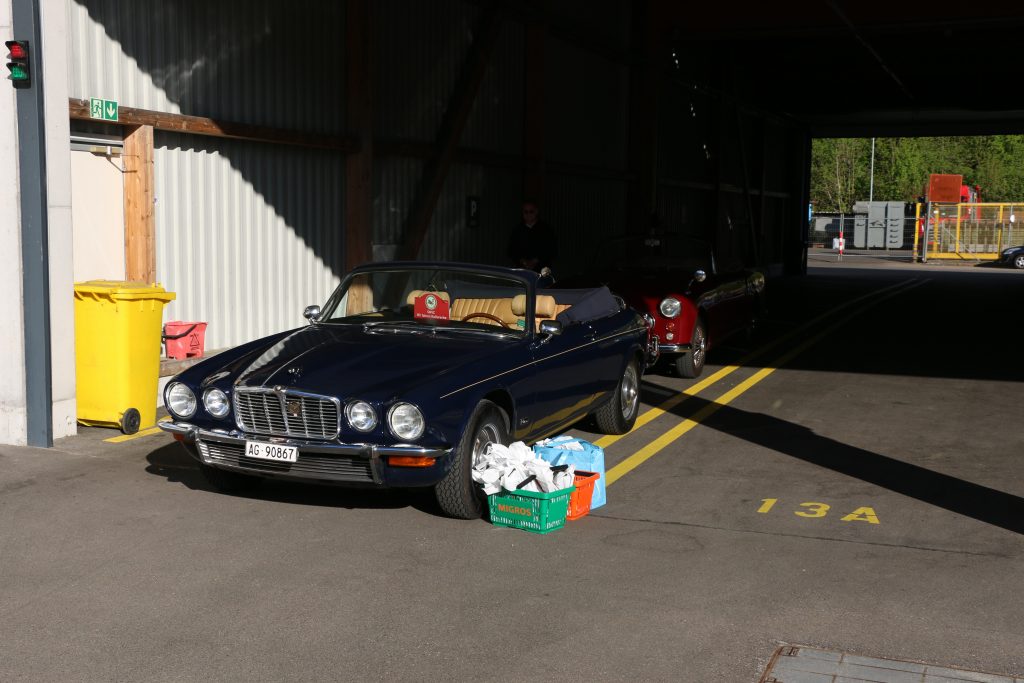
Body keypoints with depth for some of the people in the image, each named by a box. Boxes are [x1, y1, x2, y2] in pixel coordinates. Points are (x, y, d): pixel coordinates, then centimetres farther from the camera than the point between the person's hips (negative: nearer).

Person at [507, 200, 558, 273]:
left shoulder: (546, 230, 4)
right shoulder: (517, 231, 11)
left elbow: (553, 253, 3)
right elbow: (511, 252, 14)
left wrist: (536, 261, -8)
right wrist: (521, 261, -4)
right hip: (521, 270, 2)